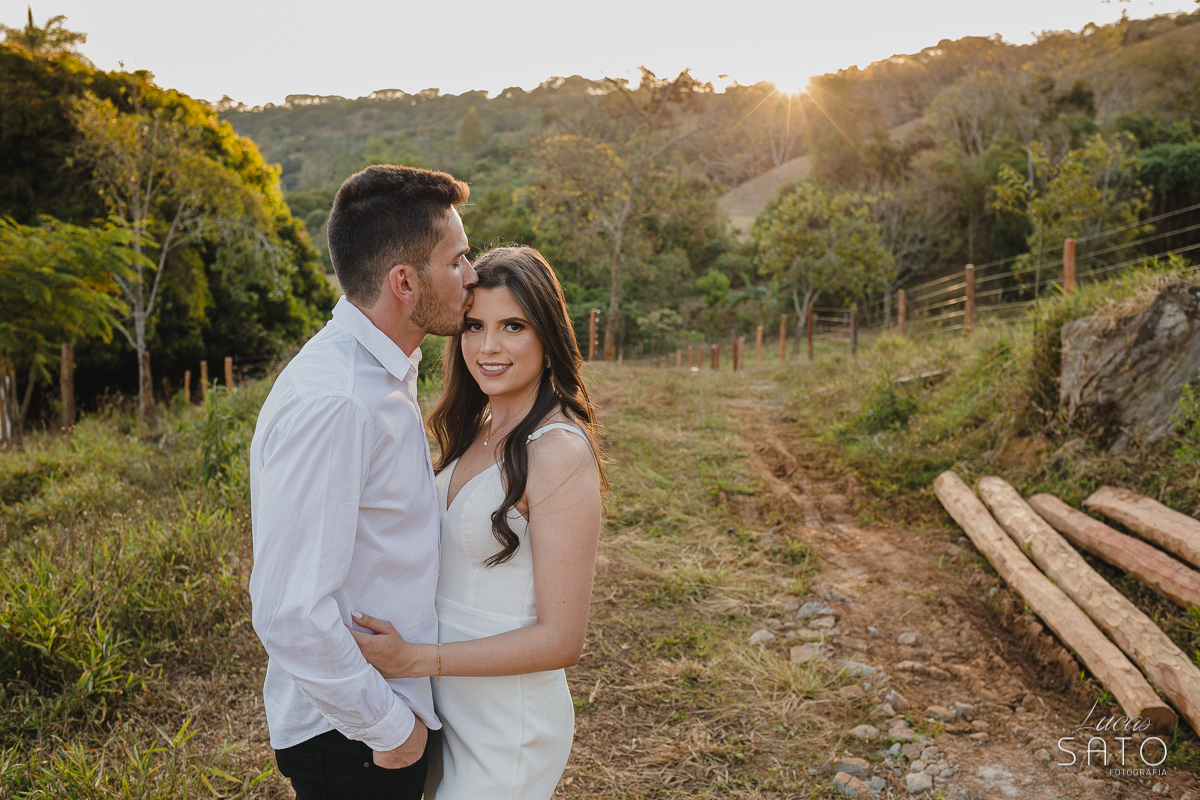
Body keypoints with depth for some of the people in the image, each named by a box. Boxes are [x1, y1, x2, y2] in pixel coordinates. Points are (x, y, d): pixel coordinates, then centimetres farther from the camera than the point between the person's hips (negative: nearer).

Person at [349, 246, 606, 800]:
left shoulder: (560, 453, -23)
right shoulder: (477, 432, 3)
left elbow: (561, 638, -22)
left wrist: (414, 659, -23)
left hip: (509, 725, -7)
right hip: (448, 704, 7)